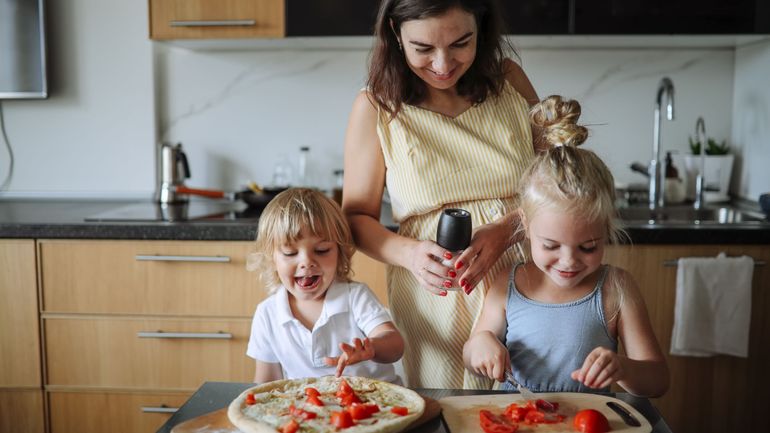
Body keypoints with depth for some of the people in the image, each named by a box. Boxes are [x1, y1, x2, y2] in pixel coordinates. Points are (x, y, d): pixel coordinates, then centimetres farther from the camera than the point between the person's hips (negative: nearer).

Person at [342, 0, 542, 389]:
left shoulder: (509, 80, 1)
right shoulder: (376, 106, -5)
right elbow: (357, 217, 0)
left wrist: (507, 227, -16)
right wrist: (408, 252, -19)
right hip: (432, 296, -1)